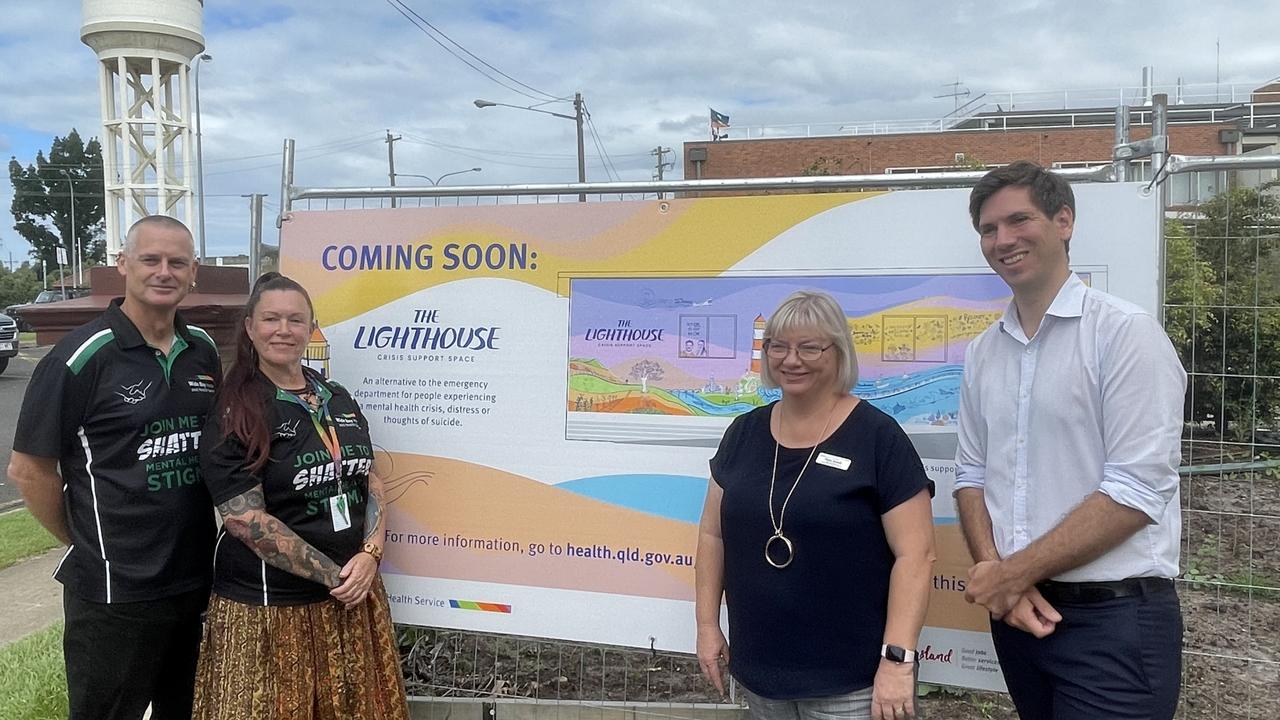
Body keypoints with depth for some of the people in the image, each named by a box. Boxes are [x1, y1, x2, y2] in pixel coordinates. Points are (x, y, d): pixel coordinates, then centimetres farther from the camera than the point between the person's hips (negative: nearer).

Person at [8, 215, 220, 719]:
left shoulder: (203, 351, 4)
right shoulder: (82, 356, -13)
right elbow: (29, 469, -8)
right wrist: (86, 543, -1)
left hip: (197, 580, 6)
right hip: (114, 593, -5)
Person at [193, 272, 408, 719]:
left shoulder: (338, 399, 8)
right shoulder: (235, 416, -10)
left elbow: (370, 482, 10)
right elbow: (246, 520, -16)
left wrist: (370, 554, -6)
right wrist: (332, 575, -15)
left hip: (353, 595, 5)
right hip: (268, 607, -5)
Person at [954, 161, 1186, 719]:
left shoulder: (1125, 332, -12)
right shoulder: (983, 352, 7)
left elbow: (1136, 493, -17)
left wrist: (1012, 572, -13)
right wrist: (995, 573, -8)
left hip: (1114, 618, -5)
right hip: (1019, 611, 6)